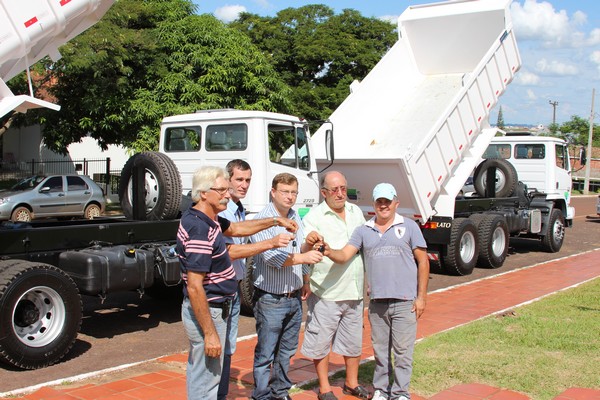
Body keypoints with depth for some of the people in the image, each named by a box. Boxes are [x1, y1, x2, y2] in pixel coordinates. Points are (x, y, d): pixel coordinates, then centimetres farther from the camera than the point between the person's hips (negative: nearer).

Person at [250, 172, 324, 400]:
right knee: (266, 353, -1)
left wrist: (305, 281, 18)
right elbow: (271, 257, -23)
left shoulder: (296, 218, 11)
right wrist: (303, 257, -30)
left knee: (287, 351, 16)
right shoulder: (263, 220, -12)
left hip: (294, 298, 7)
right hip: (270, 299, -7)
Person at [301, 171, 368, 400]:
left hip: (354, 291, 5)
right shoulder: (314, 217, -9)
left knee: (354, 340, 17)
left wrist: (367, 279, 17)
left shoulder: (356, 212, 9)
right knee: (321, 342, 4)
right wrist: (310, 244, -38)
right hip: (326, 293, -5)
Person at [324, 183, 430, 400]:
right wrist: (329, 252, -25)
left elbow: (423, 262, 2)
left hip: (404, 302, -3)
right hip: (376, 302, 3)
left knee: (402, 350, 1)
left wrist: (421, 297, -3)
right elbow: (344, 255, -2)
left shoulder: (409, 226, 2)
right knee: (380, 350, 12)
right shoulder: (363, 231, 9)